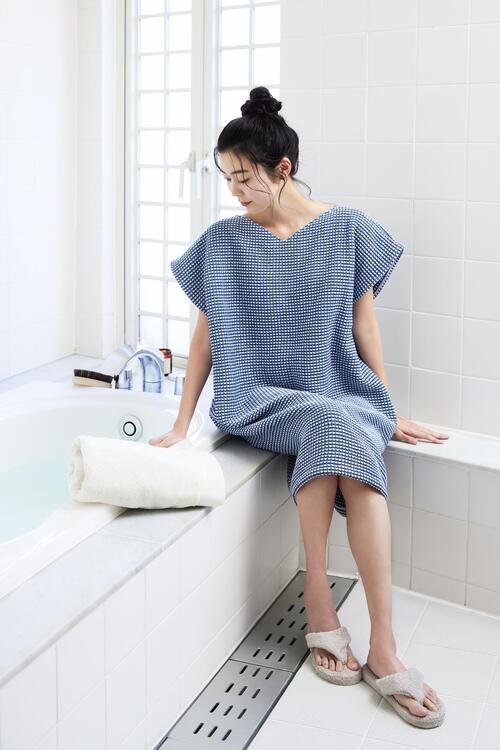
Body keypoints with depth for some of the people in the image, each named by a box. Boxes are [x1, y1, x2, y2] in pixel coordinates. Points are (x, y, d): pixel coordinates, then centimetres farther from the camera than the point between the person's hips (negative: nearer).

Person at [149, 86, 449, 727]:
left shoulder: (348, 229, 2)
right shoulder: (223, 240, 2)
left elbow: (363, 325, 6)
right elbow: (205, 335, 5)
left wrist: (388, 413, 8)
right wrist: (181, 426, 3)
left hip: (342, 391, 1)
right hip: (258, 397, 0)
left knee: (347, 437, -34)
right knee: (333, 425, -33)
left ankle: (382, 641, -31)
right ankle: (321, 602, -22)